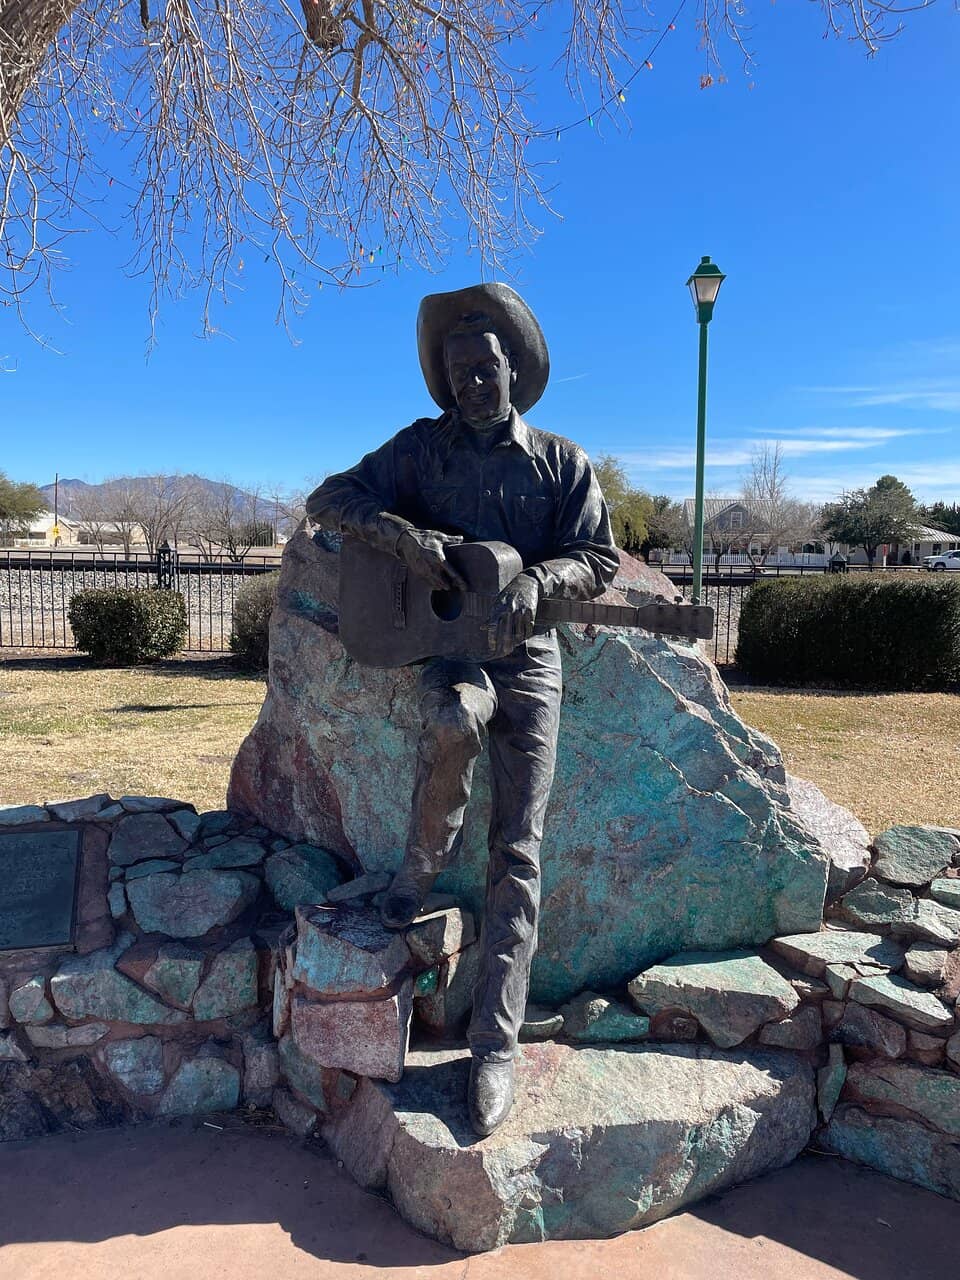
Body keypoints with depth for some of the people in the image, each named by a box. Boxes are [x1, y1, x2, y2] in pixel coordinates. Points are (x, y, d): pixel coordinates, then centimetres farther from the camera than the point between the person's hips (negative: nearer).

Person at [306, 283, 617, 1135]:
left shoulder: (562, 462, 9)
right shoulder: (424, 447, 8)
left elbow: (600, 561, 2)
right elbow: (329, 499, 1)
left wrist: (535, 578, -20)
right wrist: (406, 536, -19)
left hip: (529, 654, 1)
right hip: (445, 645, 0)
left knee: (518, 853, -6)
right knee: (454, 718, -38)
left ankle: (496, 1046, 1)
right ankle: (422, 863, -8)